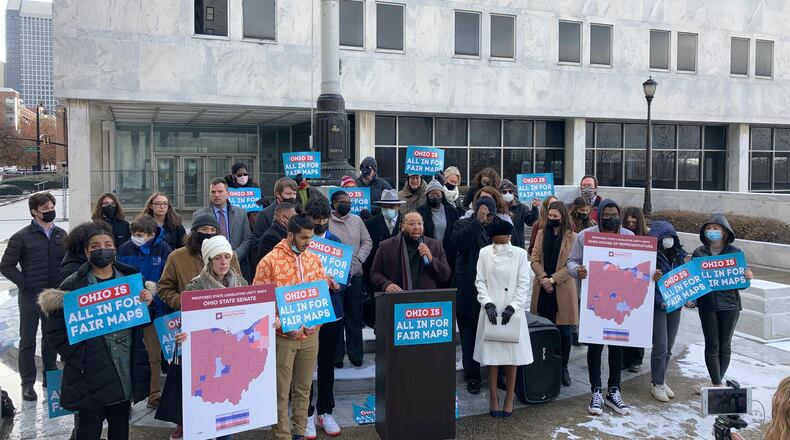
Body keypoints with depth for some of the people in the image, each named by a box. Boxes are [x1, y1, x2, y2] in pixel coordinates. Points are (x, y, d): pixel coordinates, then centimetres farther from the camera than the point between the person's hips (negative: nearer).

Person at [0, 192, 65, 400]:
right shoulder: (22, 237, -8)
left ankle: (50, 377, 26)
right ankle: (28, 383, 14)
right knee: (27, 340, 5)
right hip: (30, 297, -4)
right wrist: (25, 284, -12)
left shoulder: (61, 235, 4)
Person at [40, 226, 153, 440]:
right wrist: (78, 359, -13)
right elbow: (56, 331, -6)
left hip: (126, 367, 4)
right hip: (91, 371, -3)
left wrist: (147, 304, -9)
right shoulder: (73, 285, -6)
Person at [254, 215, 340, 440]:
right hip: (283, 335, -5)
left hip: (310, 333, 5)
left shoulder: (313, 258, 6)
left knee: (303, 388, 16)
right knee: (281, 391, 5)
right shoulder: (270, 261, -11)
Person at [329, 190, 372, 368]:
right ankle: (336, 355, 12)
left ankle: (355, 355, 17)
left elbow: (367, 242, 13)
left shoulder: (357, 220, 11)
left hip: (355, 274, 4)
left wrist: (358, 259, -1)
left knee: (355, 315, 8)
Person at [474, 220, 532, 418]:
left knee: (512, 355, 3)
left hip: (513, 311, 0)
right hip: (491, 310, 0)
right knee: (491, 355, 2)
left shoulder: (520, 254, 0)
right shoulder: (484, 253, 2)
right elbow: (480, 281, 2)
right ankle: (493, 398, 13)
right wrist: (488, 304, -12)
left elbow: (523, 284, -1)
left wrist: (512, 307, -11)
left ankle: (509, 398, 15)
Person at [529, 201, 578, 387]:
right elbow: (534, 258, 4)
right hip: (542, 289, 3)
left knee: (564, 331, 3)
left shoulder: (572, 237, -3)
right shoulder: (541, 234, 10)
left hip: (563, 289, -3)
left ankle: (563, 368, 16)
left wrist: (553, 279, -14)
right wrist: (543, 278, -11)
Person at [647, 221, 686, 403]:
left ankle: (661, 380, 28)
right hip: (657, 306, -6)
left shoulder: (678, 256, 8)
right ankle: (657, 384, 11)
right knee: (661, 347, -5)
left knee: (668, 347, 13)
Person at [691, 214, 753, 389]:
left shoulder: (735, 252, 0)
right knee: (712, 346, 0)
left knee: (725, 345, 9)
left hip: (729, 304, 0)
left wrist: (747, 277, -20)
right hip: (707, 304, 0)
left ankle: (719, 381, 24)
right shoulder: (698, 253, 3)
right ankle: (717, 385, 6)